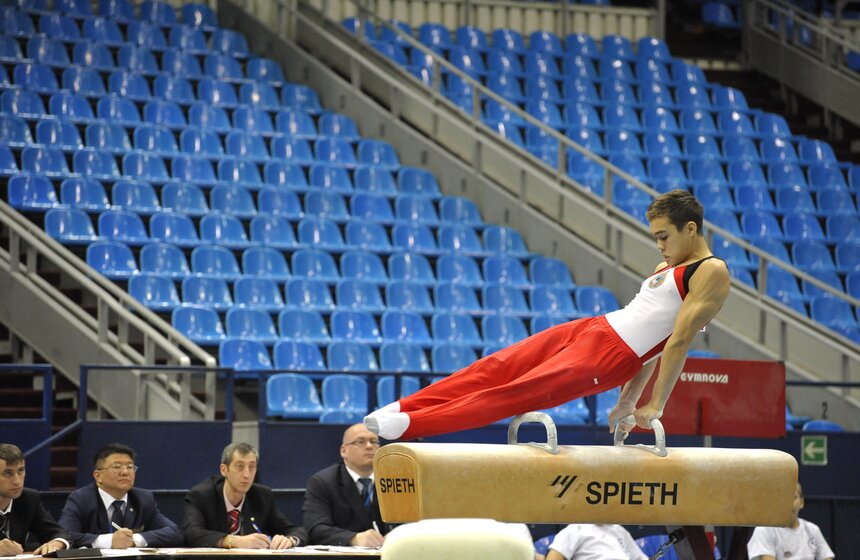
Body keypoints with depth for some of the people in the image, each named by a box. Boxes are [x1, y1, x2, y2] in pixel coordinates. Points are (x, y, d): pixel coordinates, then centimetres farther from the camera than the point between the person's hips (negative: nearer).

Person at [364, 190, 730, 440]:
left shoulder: (711, 273, -7)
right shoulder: (667, 268, 23)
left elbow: (679, 341, -13)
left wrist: (655, 406, -17)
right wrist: (629, 401, 18)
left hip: (612, 355, -9)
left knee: (520, 392, -17)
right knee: (498, 368, -4)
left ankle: (410, 425, -24)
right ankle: (402, 409, -8)